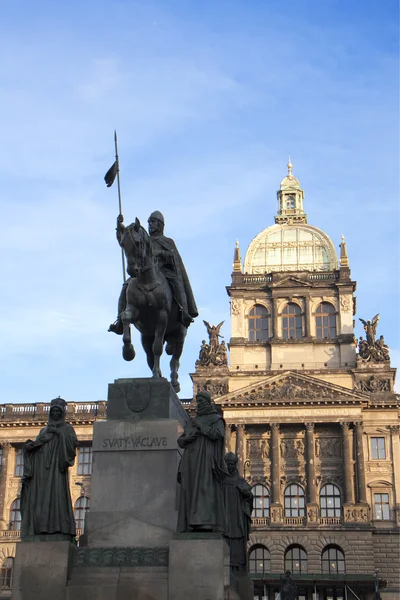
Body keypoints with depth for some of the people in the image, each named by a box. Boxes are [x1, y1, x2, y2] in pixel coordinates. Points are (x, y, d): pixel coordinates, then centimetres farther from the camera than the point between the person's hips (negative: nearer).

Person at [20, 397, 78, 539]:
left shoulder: (67, 428, 13)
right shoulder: (43, 430, 26)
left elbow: (74, 443, -4)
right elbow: (35, 447, 19)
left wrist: (59, 433, -11)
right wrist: (29, 445, -3)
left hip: (56, 466, -5)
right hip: (41, 467, 5)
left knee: (56, 492, -18)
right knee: (39, 496, -7)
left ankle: (57, 527, -24)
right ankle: (40, 528, -11)